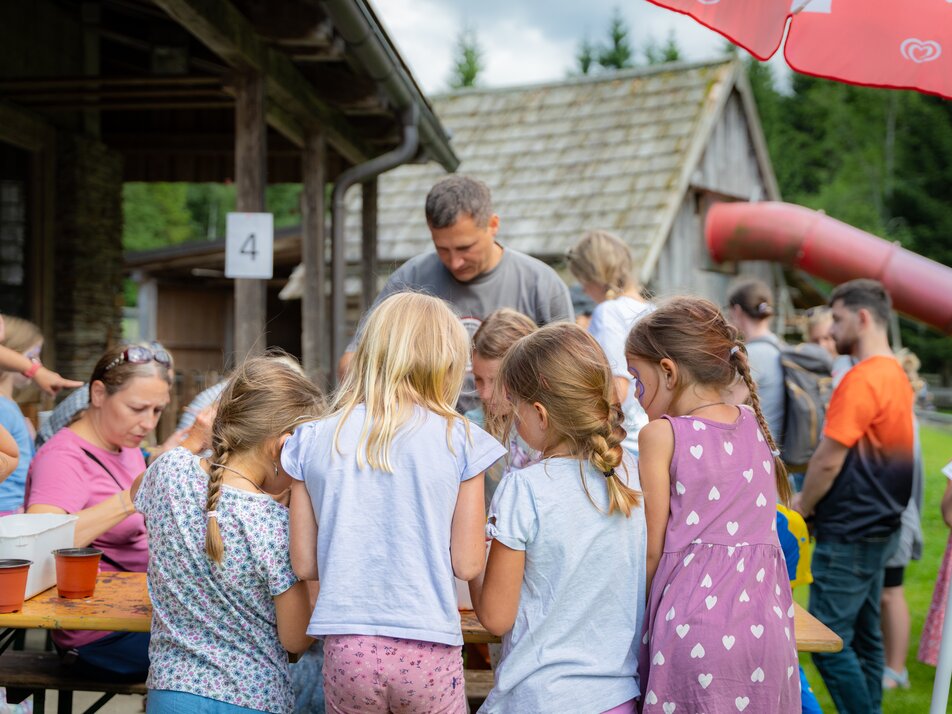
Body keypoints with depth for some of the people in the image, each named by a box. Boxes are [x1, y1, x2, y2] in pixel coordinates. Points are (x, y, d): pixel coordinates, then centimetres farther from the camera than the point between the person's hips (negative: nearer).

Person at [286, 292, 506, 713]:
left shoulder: (313, 440, 2)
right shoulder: (460, 440, -4)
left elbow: (303, 565, 5)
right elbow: (467, 565, -2)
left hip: (346, 648, 2)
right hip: (429, 651, -2)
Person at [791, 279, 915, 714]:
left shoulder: (861, 380, -19)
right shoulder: (896, 376, 11)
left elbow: (828, 460, -18)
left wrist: (801, 506, -2)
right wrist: (813, 499, 13)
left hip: (850, 534, -10)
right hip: (879, 526, 10)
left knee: (830, 643, -5)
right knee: (865, 637, 15)